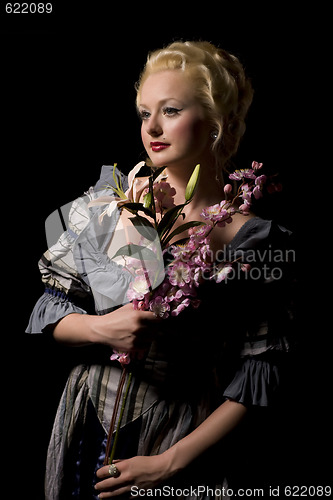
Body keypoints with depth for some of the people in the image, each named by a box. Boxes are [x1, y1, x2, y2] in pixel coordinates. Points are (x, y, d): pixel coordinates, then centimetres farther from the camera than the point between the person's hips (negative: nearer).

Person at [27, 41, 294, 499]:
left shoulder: (255, 238, -12)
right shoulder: (108, 204, -5)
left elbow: (257, 375, -11)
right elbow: (49, 311, 1)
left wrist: (170, 461, -14)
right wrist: (99, 329, -20)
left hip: (189, 448, -2)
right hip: (91, 431, 3)